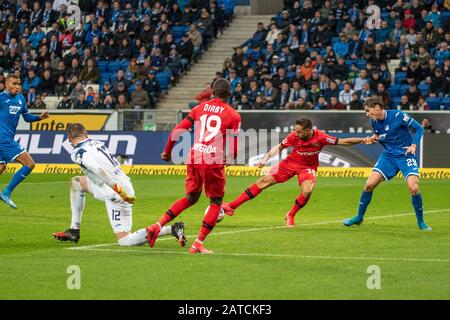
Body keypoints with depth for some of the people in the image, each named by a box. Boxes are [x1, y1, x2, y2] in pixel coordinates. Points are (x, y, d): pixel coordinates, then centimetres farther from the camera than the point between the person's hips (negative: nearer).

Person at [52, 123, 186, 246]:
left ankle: (171, 229, -13)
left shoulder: (78, 153, -12)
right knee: (76, 182, 21)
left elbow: (98, 170, -26)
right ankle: (74, 231, 21)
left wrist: (118, 189, -30)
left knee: (125, 241, -5)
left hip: (115, 195, -9)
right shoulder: (97, 143, 12)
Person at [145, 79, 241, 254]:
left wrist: (167, 151, 22)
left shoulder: (199, 108, 10)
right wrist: (229, 158, 21)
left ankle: (158, 225, 9)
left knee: (191, 198, 22)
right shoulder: (233, 115, 1)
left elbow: (177, 131, 8)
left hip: (194, 159, 4)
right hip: (214, 162, -4)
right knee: (216, 202, 11)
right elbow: (234, 149, -2)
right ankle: (198, 244, 2)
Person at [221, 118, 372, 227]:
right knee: (265, 180, -9)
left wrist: (362, 140, -25)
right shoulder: (294, 136, -19)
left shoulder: (320, 137, -24)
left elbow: (342, 142, -18)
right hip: (290, 162, 1)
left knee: (307, 191, -29)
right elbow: (279, 147, -3)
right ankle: (232, 206, -6)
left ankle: (291, 215, 1)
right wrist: (266, 158, -13)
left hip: (308, 167, -1)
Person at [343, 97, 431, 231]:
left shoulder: (398, 116, -17)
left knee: (413, 188, -21)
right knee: (369, 184, -6)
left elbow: (419, 128, -8)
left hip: (406, 156, -5)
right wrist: (373, 138, -3)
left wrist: (413, 145, -22)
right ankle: (359, 217, 13)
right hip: (388, 155, 5)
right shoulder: (374, 122, 0)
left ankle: (421, 222, 0)